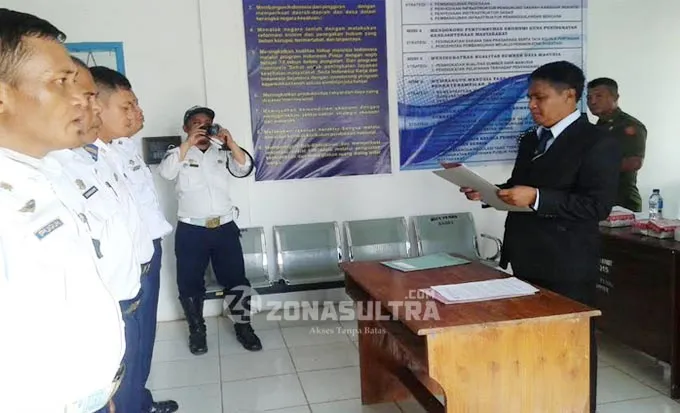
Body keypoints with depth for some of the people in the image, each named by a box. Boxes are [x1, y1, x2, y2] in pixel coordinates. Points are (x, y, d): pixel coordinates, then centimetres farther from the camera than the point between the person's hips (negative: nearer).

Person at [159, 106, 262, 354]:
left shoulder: (222, 153, 11)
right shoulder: (178, 152, 4)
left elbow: (244, 168, -3)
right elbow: (166, 172, -16)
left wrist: (230, 142, -14)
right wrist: (188, 143, -20)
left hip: (225, 227, 2)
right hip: (191, 230, -2)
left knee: (237, 279, 6)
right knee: (190, 283, 7)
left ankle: (243, 327, 20)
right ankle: (197, 331, 24)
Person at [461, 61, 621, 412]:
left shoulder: (597, 143, -11)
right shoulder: (530, 139, 13)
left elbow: (597, 206, -19)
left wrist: (536, 198, -26)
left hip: (567, 267, -7)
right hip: (526, 260, 7)